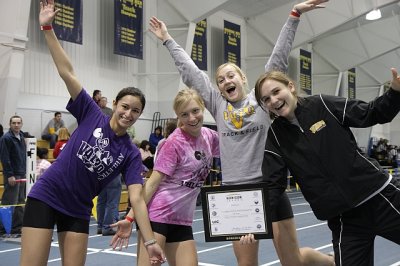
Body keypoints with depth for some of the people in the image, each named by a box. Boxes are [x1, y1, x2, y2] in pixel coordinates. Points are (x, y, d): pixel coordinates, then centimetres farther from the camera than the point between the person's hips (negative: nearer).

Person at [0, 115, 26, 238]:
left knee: (20, 203, 10)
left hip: (21, 174, 8)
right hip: (12, 175, -8)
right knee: (10, 203, -7)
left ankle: (17, 228, 16)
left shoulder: (21, 137, 14)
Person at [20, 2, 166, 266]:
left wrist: (150, 241, -20)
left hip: (79, 210, 3)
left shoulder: (131, 154, -4)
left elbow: (137, 199, -11)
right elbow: (67, 72, -11)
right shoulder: (92, 114, -6)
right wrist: (48, 28, -16)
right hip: (45, 197, -3)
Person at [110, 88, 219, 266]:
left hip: (182, 219, 7)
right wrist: (130, 217, -19)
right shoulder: (174, 143, -13)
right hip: (157, 214, -6)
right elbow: (153, 182, -14)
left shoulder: (209, 137, 5)